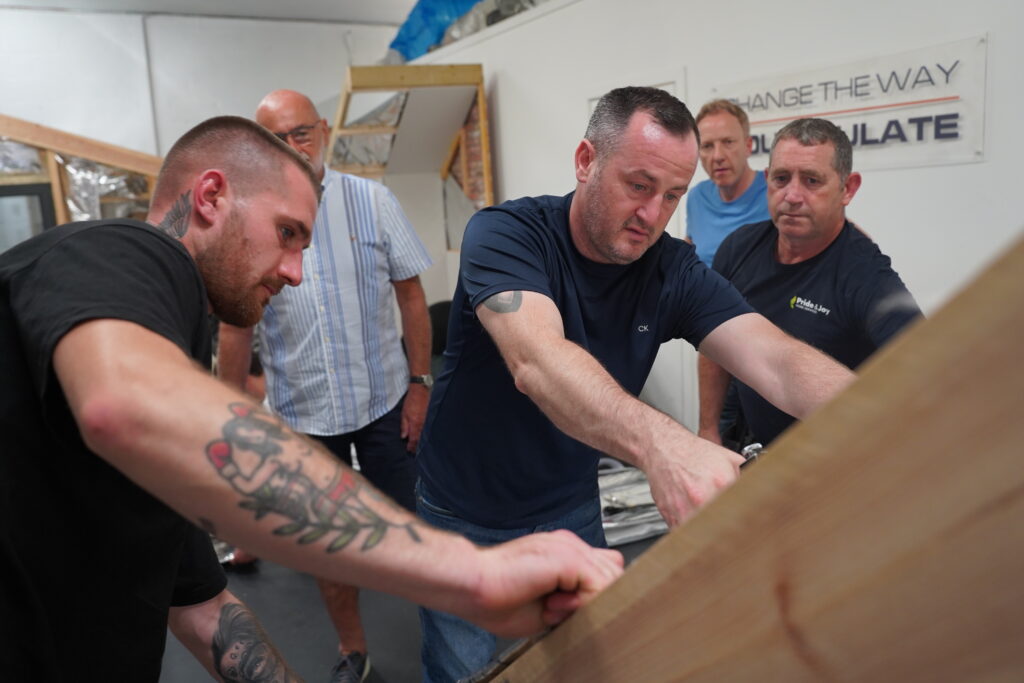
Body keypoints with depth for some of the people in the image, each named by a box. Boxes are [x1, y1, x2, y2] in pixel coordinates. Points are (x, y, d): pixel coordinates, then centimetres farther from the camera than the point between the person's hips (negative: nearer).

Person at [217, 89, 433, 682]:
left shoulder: (371, 200, -4)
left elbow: (411, 295, -1)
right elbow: (236, 326, 3)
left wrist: (421, 382, -5)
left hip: (385, 399, 0)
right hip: (303, 412, 1)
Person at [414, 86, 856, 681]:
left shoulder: (674, 270, -12)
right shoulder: (506, 234, -23)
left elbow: (778, 361, -25)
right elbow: (535, 360, -42)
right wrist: (660, 442, -59)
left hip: (572, 513, 3)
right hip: (464, 516, -3)